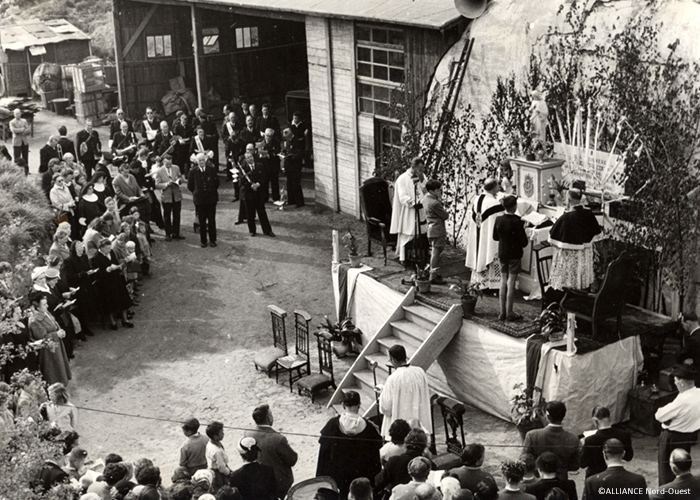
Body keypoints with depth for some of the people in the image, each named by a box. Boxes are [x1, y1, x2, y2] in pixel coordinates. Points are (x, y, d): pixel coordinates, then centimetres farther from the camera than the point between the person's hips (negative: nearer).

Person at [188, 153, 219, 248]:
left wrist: (212, 192, 7)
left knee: (212, 220, 5)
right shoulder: (193, 171, -1)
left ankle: (212, 240, 15)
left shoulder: (212, 170, -1)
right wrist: (196, 193, 6)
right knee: (202, 221, 5)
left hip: (211, 198, 0)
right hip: (199, 199, 0)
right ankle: (203, 241, 15)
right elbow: (190, 186, 7)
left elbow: (216, 182, 9)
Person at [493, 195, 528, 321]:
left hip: (502, 253, 5)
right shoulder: (517, 221, -18)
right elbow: (524, 242, -15)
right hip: (514, 254, -5)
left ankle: (502, 312, 15)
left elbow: (495, 237, 8)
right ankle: (509, 313, 6)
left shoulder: (498, 219, -3)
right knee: (511, 282, 1)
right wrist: (523, 230, 2)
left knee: (503, 281, 12)